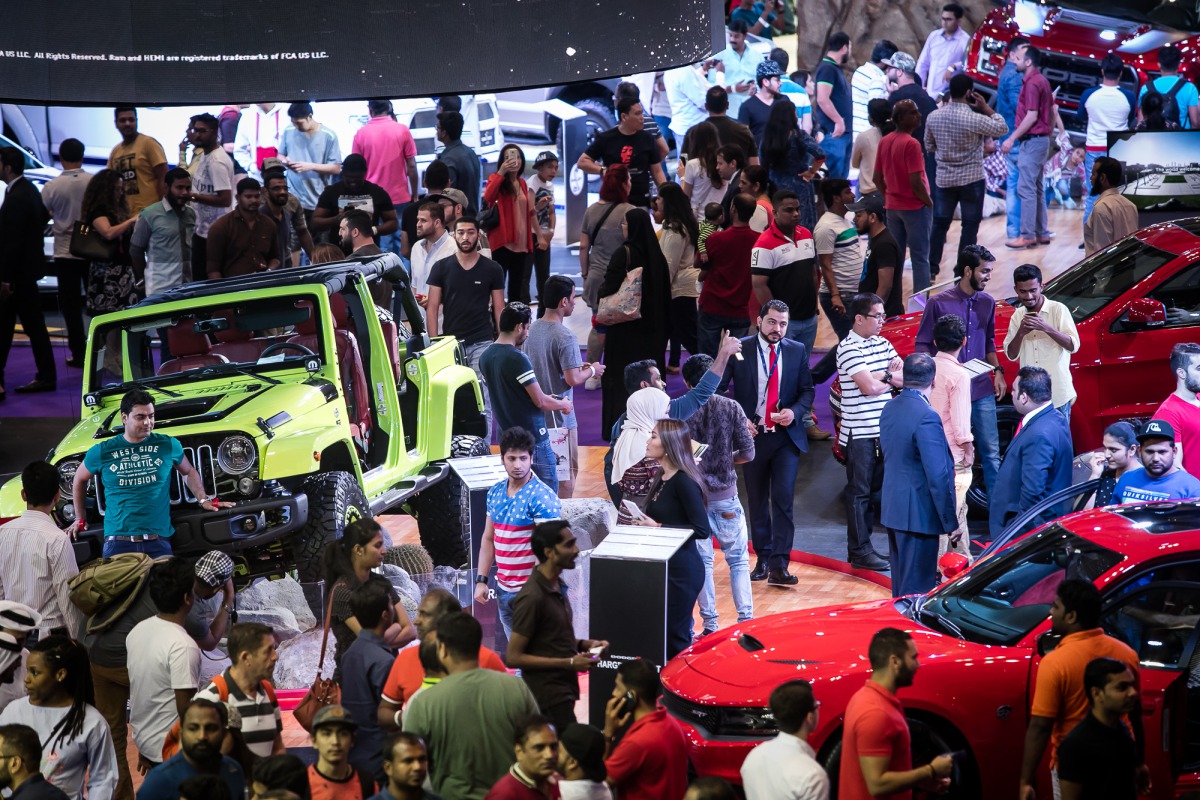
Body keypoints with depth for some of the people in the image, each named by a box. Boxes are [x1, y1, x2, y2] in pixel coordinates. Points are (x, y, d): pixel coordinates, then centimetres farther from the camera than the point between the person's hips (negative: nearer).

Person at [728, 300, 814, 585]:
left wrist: (795, 412, -12)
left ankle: (779, 565, -11)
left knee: (783, 497, -12)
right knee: (757, 501, 10)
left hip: (786, 436, 0)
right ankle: (763, 559, 23)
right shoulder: (739, 349, -2)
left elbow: (807, 390, 7)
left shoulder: (797, 351, 3)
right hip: (752, 435, 0)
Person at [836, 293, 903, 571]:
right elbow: (869, 387, -20)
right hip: (859, 432, -7)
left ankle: (862, 545, 21)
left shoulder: (882, 344, 11)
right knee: (859, 491, -1)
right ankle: (860, 551, 4)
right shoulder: (848, 348, -12)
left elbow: (906, 378, 7)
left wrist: (885, 374, -12)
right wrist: (893, 377, -3)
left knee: (875, 488, 12)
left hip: (883, 431, 7)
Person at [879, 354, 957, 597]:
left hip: (892, 509, 9)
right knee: (917, 587, -1)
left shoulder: (890, 409, 5)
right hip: (918, 514, -9)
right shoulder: (926, 417, -21)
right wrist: (950, 520, -14)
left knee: (900, 583, 18)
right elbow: (938, 476, -21)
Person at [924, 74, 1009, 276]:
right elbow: (1002, 128, -7)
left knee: (939, 223, 13)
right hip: (971, 178, -4)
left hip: (944, 178, 5)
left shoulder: (933, 117, -3)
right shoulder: (974, 119, -19)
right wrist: (985, 107, -2)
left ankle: (931, 266, 16)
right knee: (970, 225, 5)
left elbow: (929, 147, 8)